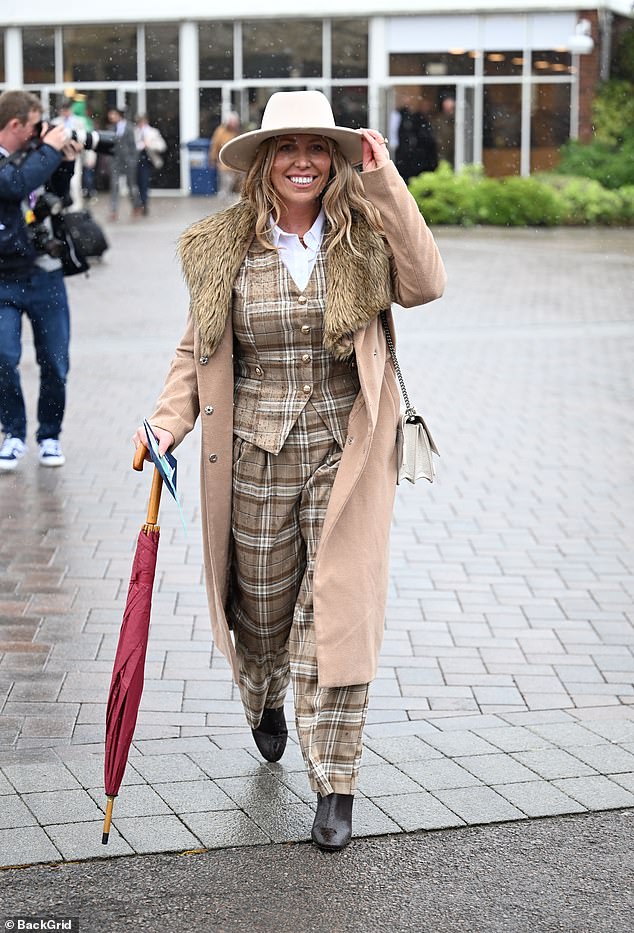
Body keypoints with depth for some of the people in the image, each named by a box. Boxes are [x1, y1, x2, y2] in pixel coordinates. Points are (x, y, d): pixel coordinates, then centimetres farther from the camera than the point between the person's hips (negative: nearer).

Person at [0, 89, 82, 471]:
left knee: (55, 363, 6)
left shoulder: (31, 153, 9)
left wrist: (66, 162, 7)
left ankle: (50, 436, 21)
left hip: (46, 275, 5)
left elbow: (57, 193, 25)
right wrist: (49, 149, -18)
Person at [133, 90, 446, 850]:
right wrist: (169, 420, -5)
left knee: (339, 611, -6)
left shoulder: (363, 236, -1)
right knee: (261, 602, 15)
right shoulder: (223, 247, 2)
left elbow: (424, 284, -19)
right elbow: (199, 347, 8)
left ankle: (335, 786, 5)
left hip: (344, 452, -1)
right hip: (256, 453, 2)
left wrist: (386, 186, -19)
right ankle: (263, 701, 51)